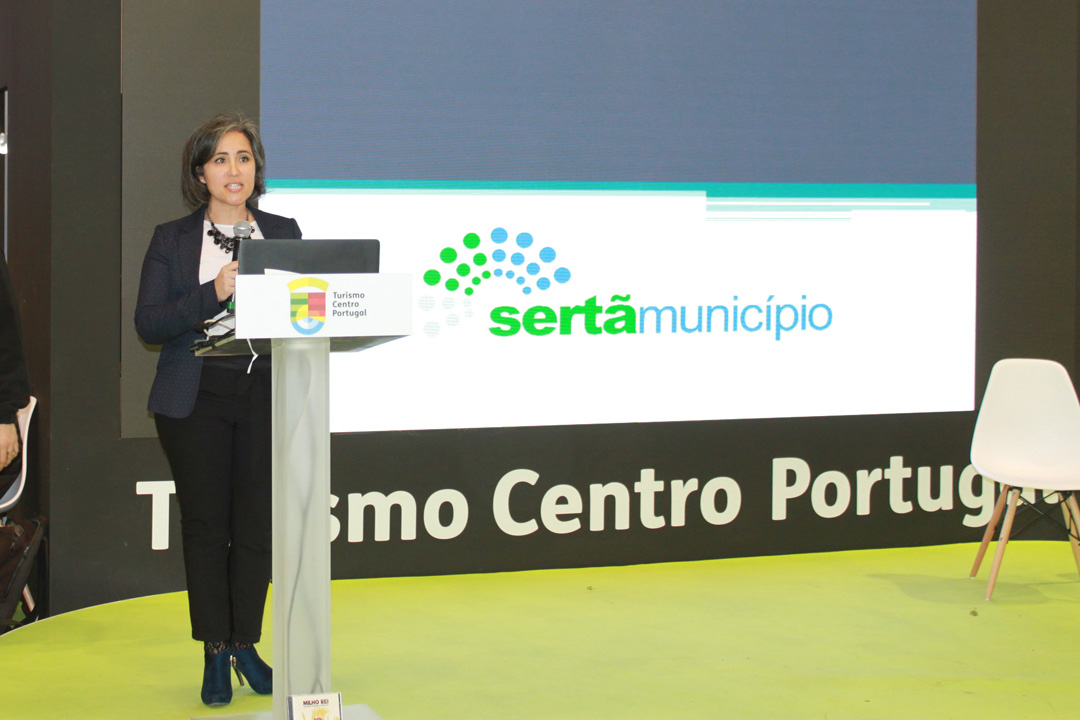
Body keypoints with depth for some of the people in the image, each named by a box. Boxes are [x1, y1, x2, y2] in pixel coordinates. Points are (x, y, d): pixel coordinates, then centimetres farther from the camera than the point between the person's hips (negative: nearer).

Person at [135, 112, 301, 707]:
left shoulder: (283, 233, 11)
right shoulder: (172, 240, 5)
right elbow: (148, 324, -3)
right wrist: (214, 293, -16)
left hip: (266, 394, 1)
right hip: (197, 397, -1)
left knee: (257, 523, 2)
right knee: (205, 523, 1)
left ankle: (245, 645, 16)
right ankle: (215, 654, 12)